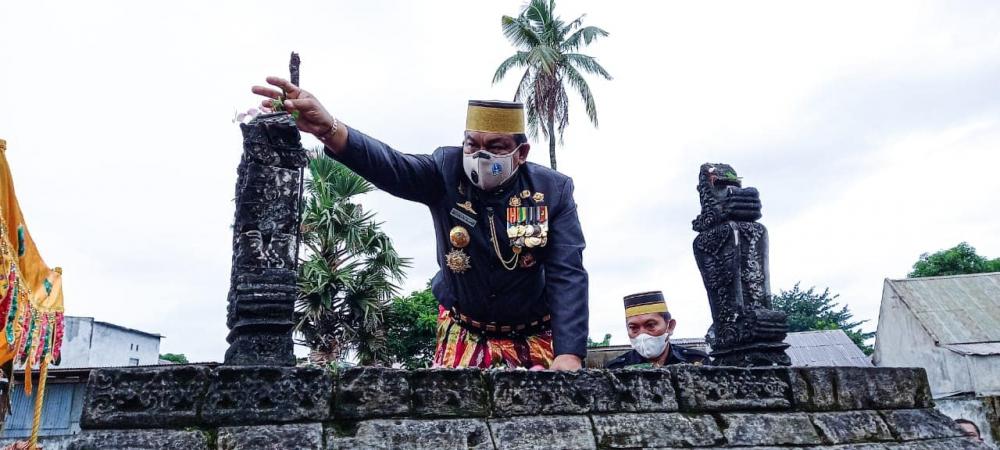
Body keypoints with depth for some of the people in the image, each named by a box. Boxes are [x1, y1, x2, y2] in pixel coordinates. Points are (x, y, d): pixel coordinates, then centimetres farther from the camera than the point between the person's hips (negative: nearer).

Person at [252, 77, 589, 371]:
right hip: (463, 336, 1)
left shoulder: (554, 191, -14)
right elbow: (388, 165, -30)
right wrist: (327, 129, -51)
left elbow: (567, 274, -20)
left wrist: (569, 355, -33)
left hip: (536, 340, 0)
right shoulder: (447, 172, -12)